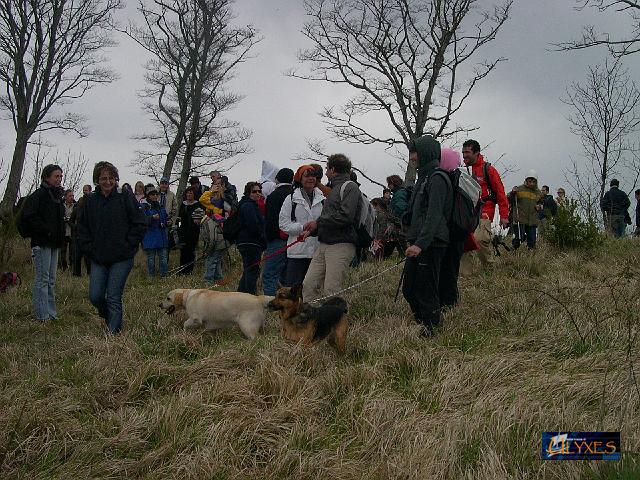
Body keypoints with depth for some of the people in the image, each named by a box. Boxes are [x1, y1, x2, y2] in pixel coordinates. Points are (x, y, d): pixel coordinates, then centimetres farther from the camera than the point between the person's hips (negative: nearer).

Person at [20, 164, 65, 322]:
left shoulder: (57, 196, 17)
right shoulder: (39, 195, -9)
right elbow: (28, 217, -18)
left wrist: (60, 237, 10)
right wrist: (47, 231, -19)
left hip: (54, 244, 9)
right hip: (42, 243, -9)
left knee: (51, 280, 12)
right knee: (42, 279, -7)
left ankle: (51, 313, 18)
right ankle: (43, 316, -5)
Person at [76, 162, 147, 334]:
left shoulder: (125, 197, -5)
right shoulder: (91, 201, 6)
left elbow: (140, 224, -3)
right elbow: (82, 229, 14)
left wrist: (127, 246, -6)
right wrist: (89, 249, 3)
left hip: (121, 258, -4)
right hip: (98, 259, 4)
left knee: (114, 298, -5)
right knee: (95, 297, 1)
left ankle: (113, 331, 5)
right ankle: (110, 318, 29)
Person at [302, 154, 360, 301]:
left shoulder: (350, 187, -5)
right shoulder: (333, 189, 24)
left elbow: (346, 216, -18)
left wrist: (318, 222, -10)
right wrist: (312, 230, 10)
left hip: (341, 246, -9)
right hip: (323, 245, 9)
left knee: (330, 291, -11)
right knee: (308, 285, 1)